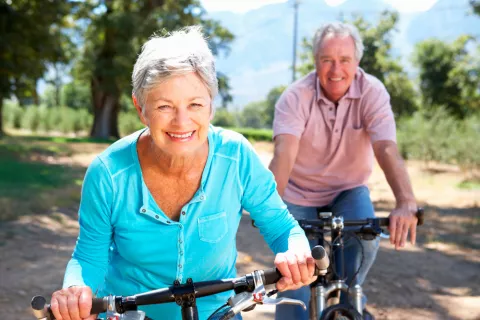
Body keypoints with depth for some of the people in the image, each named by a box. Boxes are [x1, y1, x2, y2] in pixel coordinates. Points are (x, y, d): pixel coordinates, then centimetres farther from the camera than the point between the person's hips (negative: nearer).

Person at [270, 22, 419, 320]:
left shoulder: (372, 92, -19)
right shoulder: (296, 97, -21)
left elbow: (387, 149, -32)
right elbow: (284, 152, -36)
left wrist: (407, 203, -49)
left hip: (349, 189, 1)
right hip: (300, 194, -1)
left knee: (366, 236, -25)